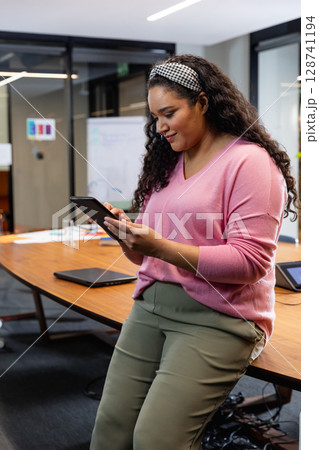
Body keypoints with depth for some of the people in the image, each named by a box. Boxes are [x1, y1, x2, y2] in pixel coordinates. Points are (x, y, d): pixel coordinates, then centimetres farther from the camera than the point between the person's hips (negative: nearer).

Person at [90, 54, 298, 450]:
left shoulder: (249, 161, -7)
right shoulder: (167, 163, 15)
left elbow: (249, 261, -15)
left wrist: (162, 248, -22)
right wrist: (124, 232, -4)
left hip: (217, 317, -6)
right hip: (151, 305, 7)